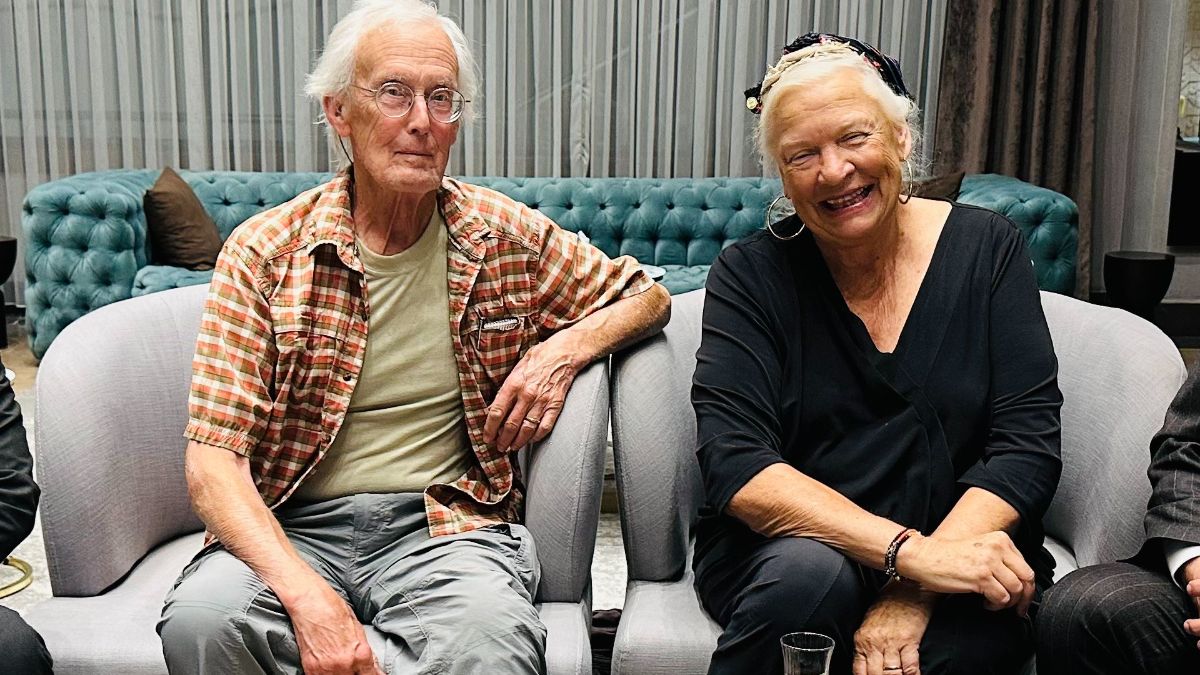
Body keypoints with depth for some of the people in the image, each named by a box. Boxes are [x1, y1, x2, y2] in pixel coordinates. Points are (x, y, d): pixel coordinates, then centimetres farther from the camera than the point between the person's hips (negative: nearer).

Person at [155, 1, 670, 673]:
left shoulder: (508, 238, 5)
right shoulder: (265, 251, -1)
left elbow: (647, 295, 21)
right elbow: (214, 460, -8)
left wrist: (566, 347, -3)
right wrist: (308, 598, -25)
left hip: (448, 525, 1)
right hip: (292, 528, 0)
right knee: (201, 618, -33)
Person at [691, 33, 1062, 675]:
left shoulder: (986, 249, 1)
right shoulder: (752, 276, -3)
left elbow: (1028, 445, -6)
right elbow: (733, 464, -14)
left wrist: (914, 595, -20)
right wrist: (908, 551, -26)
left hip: (960, 550, 0)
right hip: (780, 551, 1)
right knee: (811, 573, -33)